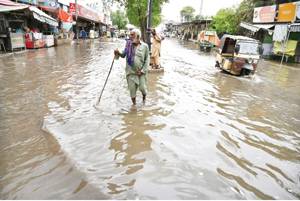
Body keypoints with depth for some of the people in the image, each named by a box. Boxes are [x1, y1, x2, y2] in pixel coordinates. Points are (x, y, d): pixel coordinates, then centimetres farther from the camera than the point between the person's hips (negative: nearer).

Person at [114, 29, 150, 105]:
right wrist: (118, 53, -12)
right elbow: (123, 55, 9)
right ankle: (134, 104, 26)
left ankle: (144, 97, 36)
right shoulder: (128, 44, 0)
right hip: (131, 71, 1)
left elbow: (147, 59, -2)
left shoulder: (144, 46, -4)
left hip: (141, 72, -1)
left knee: (142, 88, 0)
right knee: (132, 89, 4)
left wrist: (143, 70, -9)